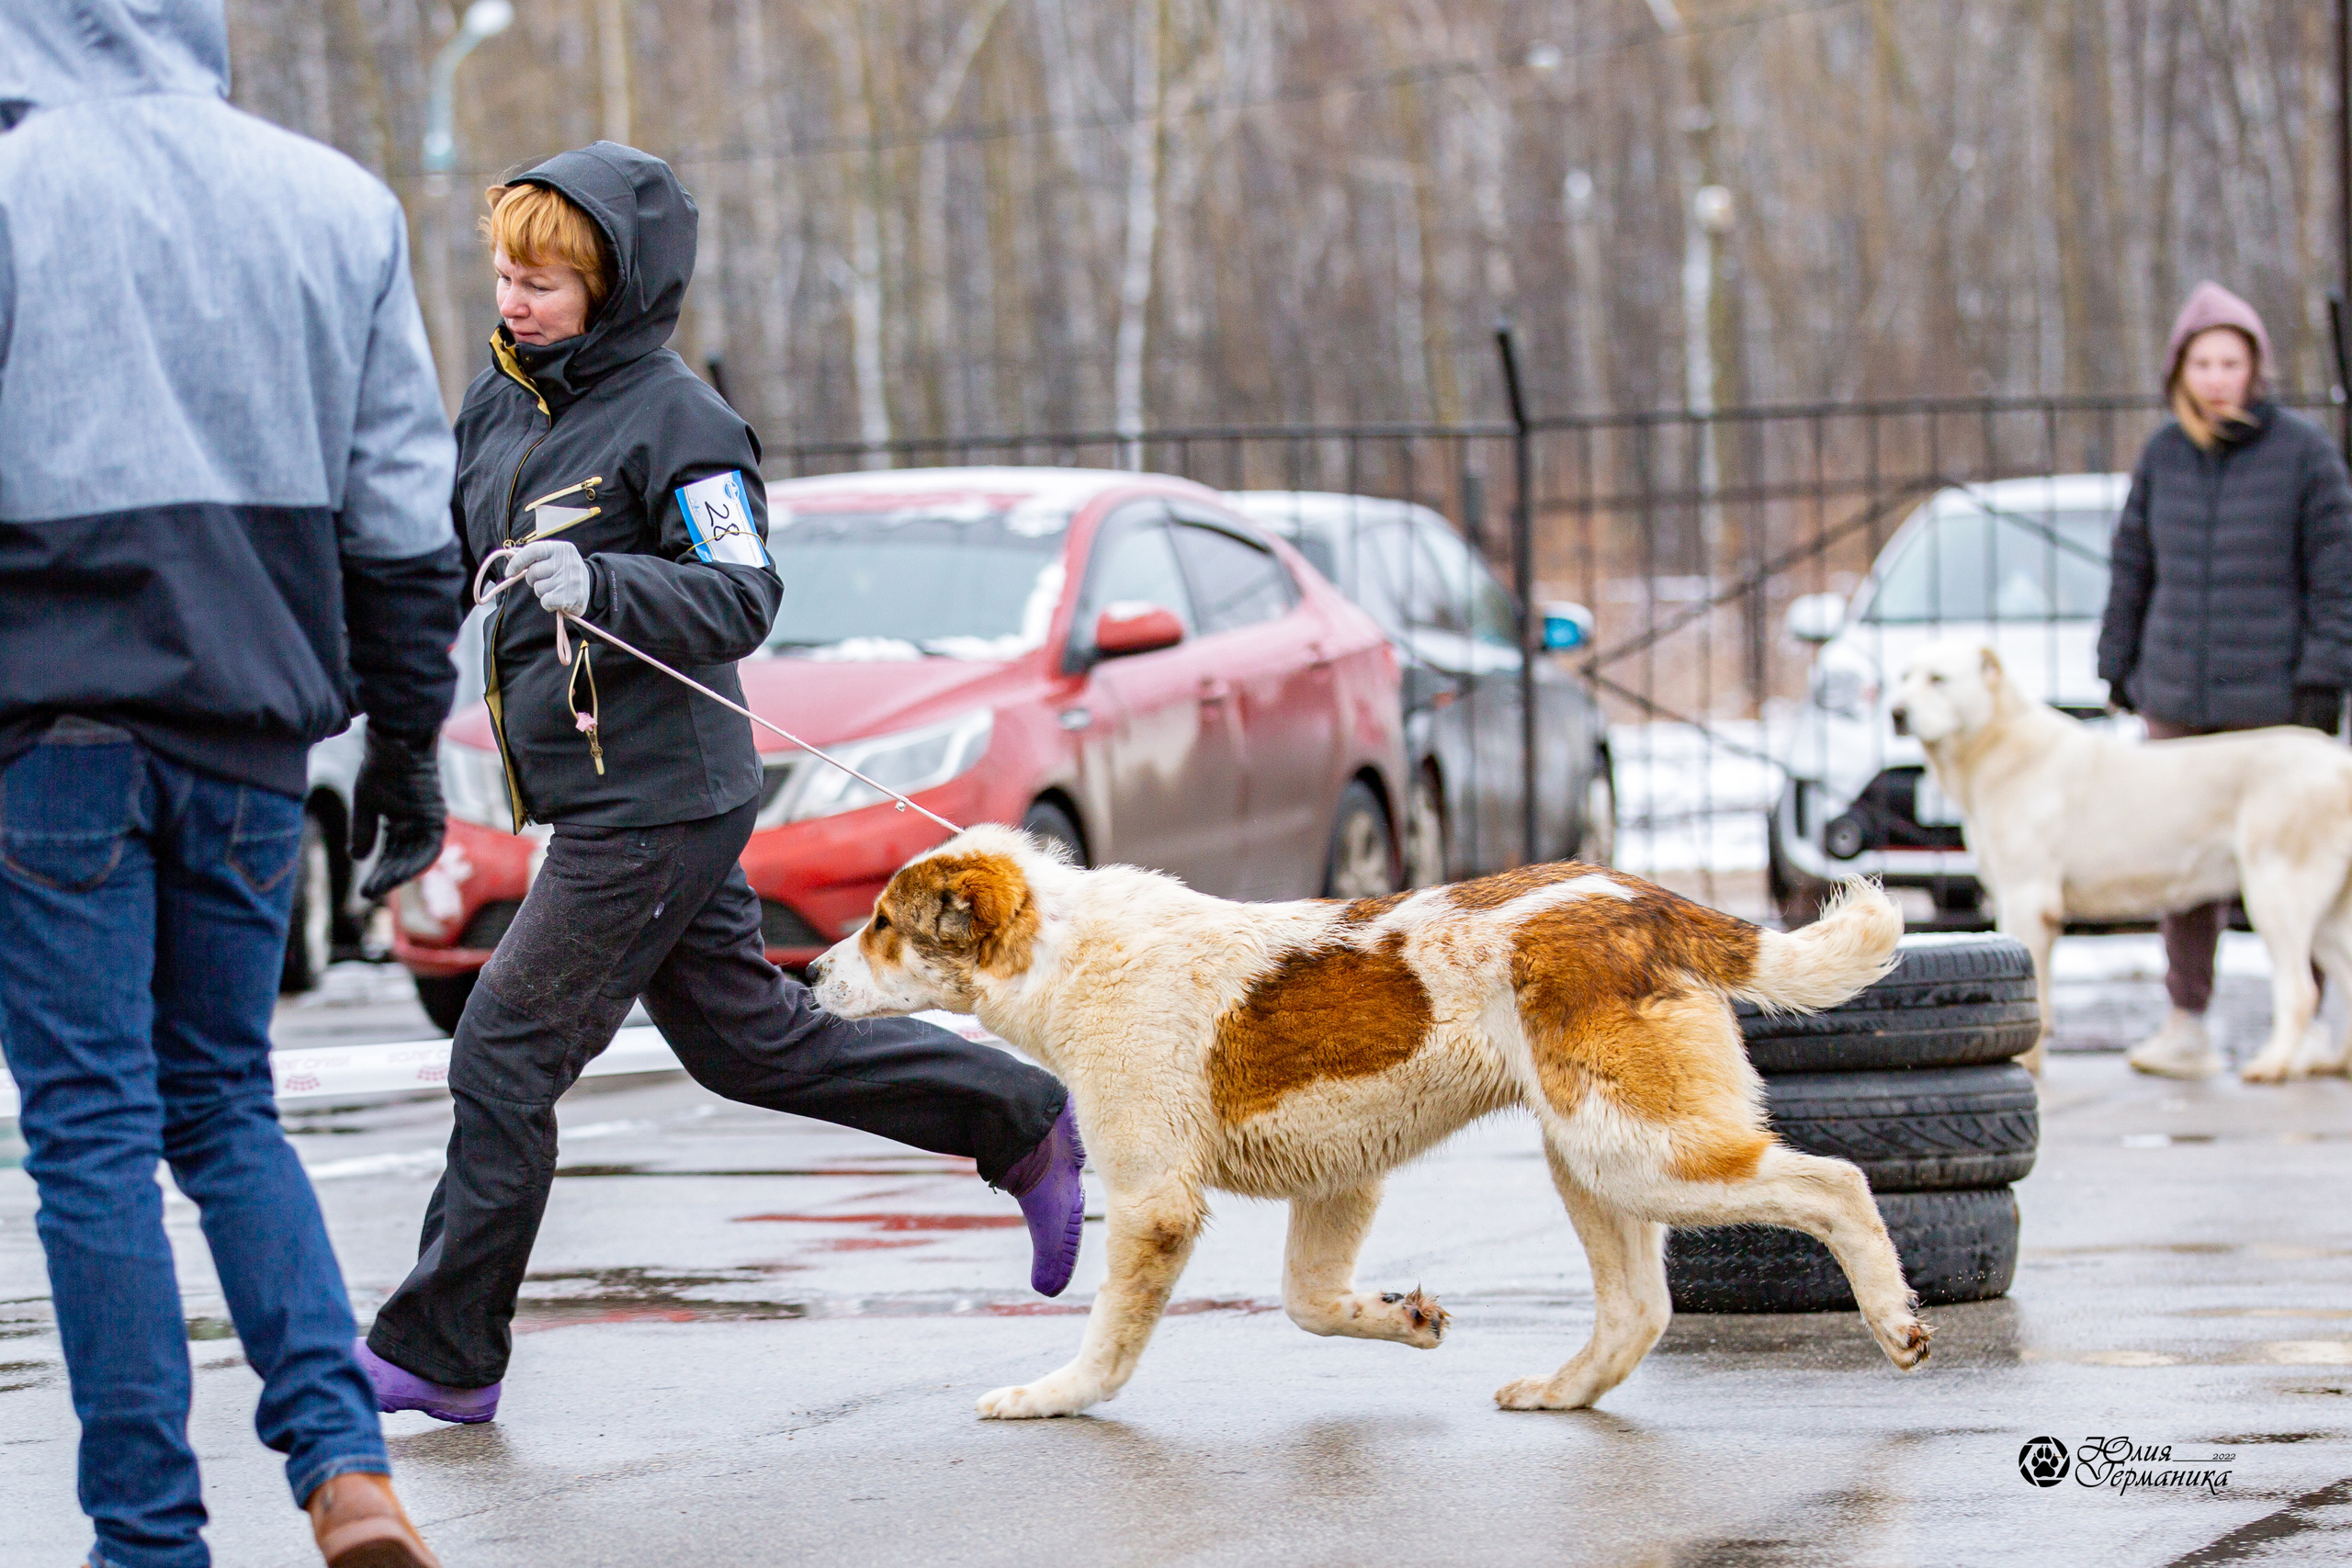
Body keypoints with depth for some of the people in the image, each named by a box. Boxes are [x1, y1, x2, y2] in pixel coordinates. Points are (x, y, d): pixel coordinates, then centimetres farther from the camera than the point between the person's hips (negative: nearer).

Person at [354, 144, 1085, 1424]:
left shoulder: (675, 419, -14)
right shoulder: (500, 403, 10)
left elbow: (741, 599, -20)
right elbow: (443, 551, 22)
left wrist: (603, 586, -35)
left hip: (654, 803, -9)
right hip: (603, 800, 9)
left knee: (505, 1057, -6)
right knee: (748, 1041, 17)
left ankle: (439, 1354, 3)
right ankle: (1024, 1126, 28)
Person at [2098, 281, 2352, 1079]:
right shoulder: (2163, 456, 7)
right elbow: (2133, 565, 15)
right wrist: (2118, 664, 12)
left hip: (2274, 698, -3)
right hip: (2178, 697, 3)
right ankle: (2186, 1027, 11)